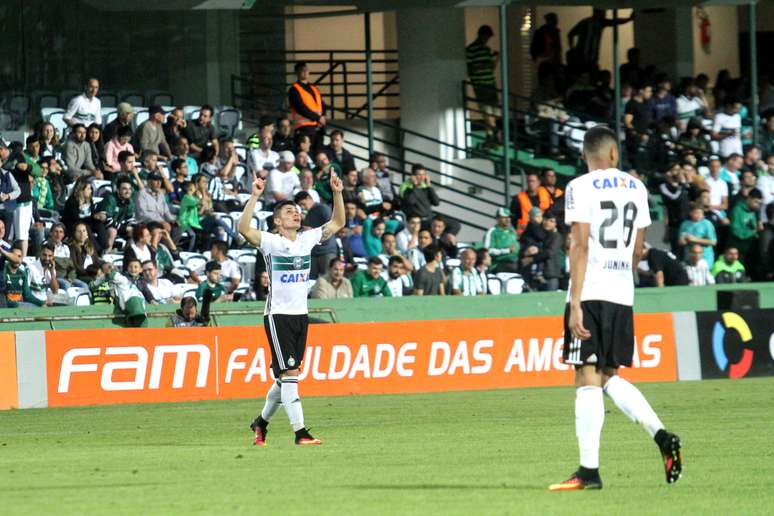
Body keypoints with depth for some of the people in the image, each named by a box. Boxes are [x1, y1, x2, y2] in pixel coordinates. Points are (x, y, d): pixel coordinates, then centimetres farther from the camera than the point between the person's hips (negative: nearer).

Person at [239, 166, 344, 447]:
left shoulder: (307, 239, 9)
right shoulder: (271, 242, -8)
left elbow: (338, 223, 16)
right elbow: (244, 228, -25)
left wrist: (337, 193, 4)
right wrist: (254, 197, -32)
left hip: (301, 315, 6)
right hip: (278, 315, -6)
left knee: (285, 376, 12)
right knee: (289, 373, -12)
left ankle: (261, 421, 30)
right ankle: (300, 431, -14)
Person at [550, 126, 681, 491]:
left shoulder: (581, 188, -6)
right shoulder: (635, 188, 12)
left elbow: (580, 246, -13)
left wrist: (575, 303, -15)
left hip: (590, 294, -6)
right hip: (623, 295, 6)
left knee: (588, 379, -5)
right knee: (609, 377, 17)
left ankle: (589, 471, -7)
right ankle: (661, 435, -2)